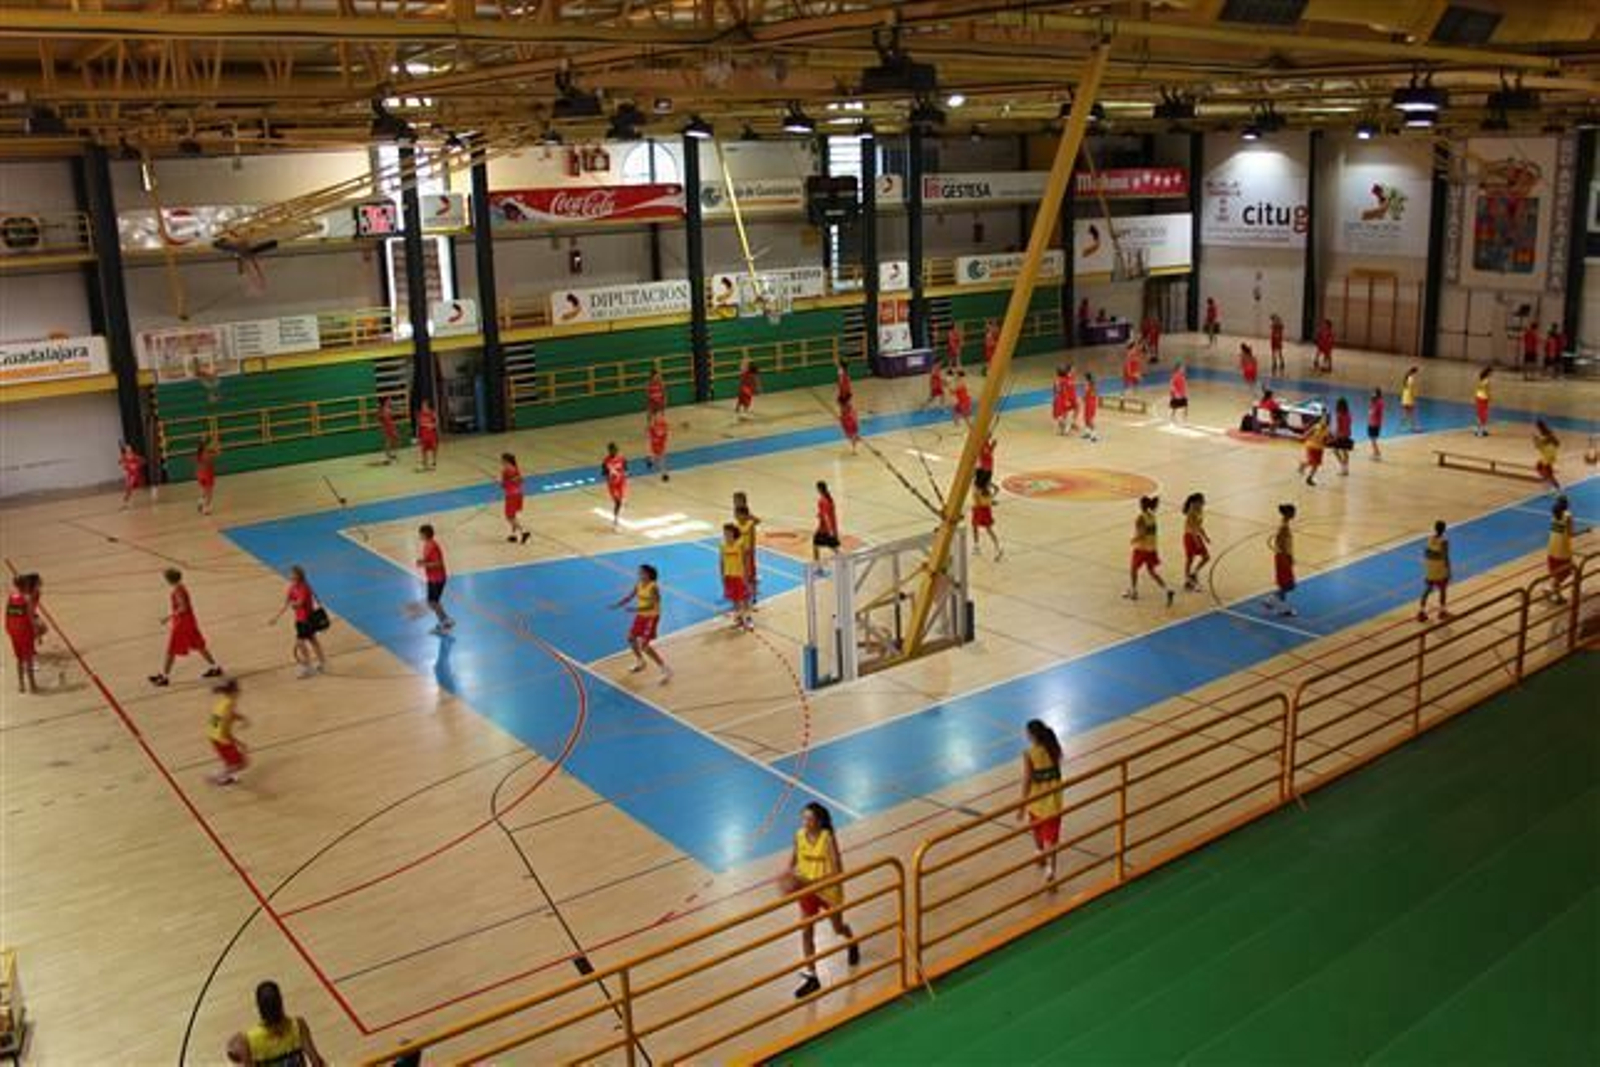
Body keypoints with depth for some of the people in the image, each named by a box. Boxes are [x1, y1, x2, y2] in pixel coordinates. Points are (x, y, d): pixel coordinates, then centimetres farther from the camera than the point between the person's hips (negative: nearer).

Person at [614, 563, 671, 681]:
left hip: (651, 617, -8)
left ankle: (666, 670, -6)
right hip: (641, 616, 8)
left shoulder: (653, 587, -24)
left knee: (644, 646, -13)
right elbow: (629, 597, 6)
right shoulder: (638, 584, -1)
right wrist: (617, 605, -7)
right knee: (631, 638, 18)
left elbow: (652, 605, -30)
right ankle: (640, 662, 43)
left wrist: (636, 609, -38)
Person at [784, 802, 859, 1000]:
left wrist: (813, 881, -34)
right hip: (807, 891, 3)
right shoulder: (799, 835, -11)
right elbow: (795, 856, 8)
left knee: (838, 928, 19)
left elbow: (837, 871, -24)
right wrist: (789, 872, -10)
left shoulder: (828, 838, -25)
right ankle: (811, 977, 13)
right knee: (806, 932, 2)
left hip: (829, 891, -3)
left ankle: (852, 943, 55)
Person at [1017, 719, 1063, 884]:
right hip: (1053, 799, 3)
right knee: (1051, 838, 8)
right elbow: (1057, 772, 3)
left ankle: (1042, 863, 42)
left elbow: (1027, 781, -18)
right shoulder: (1054, 749, -5)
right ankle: (1050, 869, 2)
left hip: (1036, 801, -3)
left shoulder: (1029, 754, -19)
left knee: (1038, 835, 22)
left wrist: (1022, 805, -10)